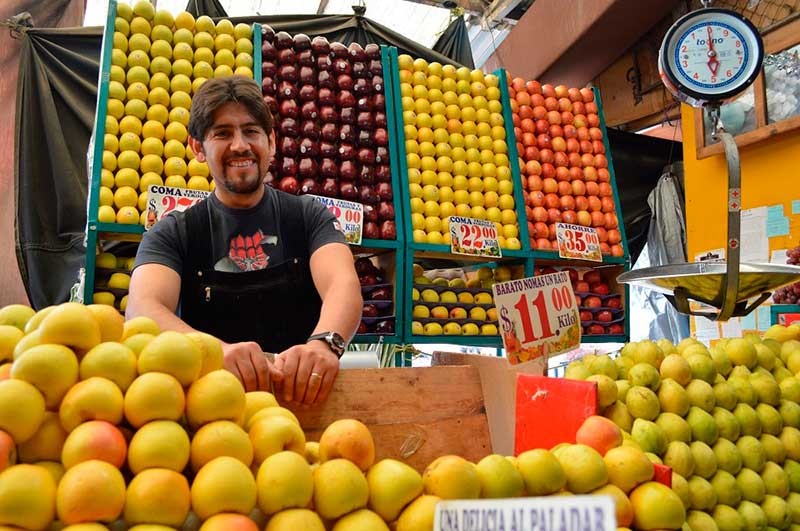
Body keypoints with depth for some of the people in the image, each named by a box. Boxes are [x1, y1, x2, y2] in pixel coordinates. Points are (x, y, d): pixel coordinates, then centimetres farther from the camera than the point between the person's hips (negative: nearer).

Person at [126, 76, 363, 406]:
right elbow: (143, 308, -13)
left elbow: (344, 285, -11)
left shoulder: (309, 217, 7)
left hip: (302, 394, 0)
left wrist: (324, 342, -35)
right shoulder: (171, 233, 6)